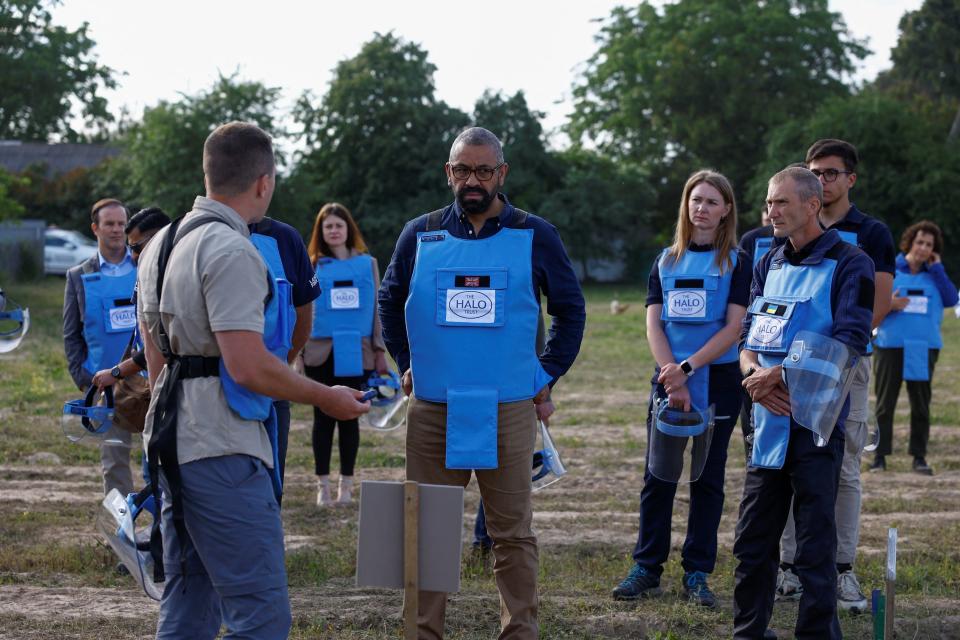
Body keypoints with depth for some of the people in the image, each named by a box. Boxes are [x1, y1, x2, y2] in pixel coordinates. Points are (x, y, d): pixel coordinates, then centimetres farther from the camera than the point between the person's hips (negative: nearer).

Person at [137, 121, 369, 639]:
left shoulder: (160, 245, 15)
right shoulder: (232, 252, -15)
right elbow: (248, 367, -21)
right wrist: (327, 399, -9)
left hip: (172, 440, 10)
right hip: (222, 452, -10)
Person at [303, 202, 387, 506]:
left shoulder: (367, 264, 8)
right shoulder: (312, 266, 7)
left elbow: (375, 308, 9)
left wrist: (379, 350, 5)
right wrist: (297, 348, -1)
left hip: (355, 352, 0)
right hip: (320, 353, 0)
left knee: (350, 418, 5)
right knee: (323, 418, 3)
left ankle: (346, 484, 13)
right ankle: (323, 485, 8)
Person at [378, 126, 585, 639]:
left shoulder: (535, 238, 3)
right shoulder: (420, 236, 7)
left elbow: (570, 309, 13)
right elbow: (389, 303, 20)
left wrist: (547, 374, 7)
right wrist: (406, 365, 14)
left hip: (508, 413, -1)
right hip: (430, 411, 1)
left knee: (513, 534, 2)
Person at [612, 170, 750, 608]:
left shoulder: (737, 262, 0)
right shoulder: (666, 261, 9)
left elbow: (733, 328, -9)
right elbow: (653, 325, 2)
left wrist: (687, 367, -18)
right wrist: (672, 376, -12)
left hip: (717, 381, -2)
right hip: (668, 379, 2)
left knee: (707, 478, 2)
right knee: (658, 475, 1)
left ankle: (697, 573, 7)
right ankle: (647, 568, 7)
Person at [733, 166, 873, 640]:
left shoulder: (849, 265, -6)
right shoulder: (768, 266, 15)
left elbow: (847, 344, -15)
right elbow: (749, 336, 12)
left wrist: (779, 375, -20)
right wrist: (754, 376, -10)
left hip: (817, 420, -6)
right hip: (769, 421, 6)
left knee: (815, 548, -2)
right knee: (752, 541, 11)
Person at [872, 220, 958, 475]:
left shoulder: (934, 273, 10)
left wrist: (937, 269, -3)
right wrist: (888, 304, -20)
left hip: (924, 348, 2)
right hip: (891, 346, -2)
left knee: (921, 404, 6)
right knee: (885, 403, 1)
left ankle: (919, 456, 12)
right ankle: (880, 456, 6)